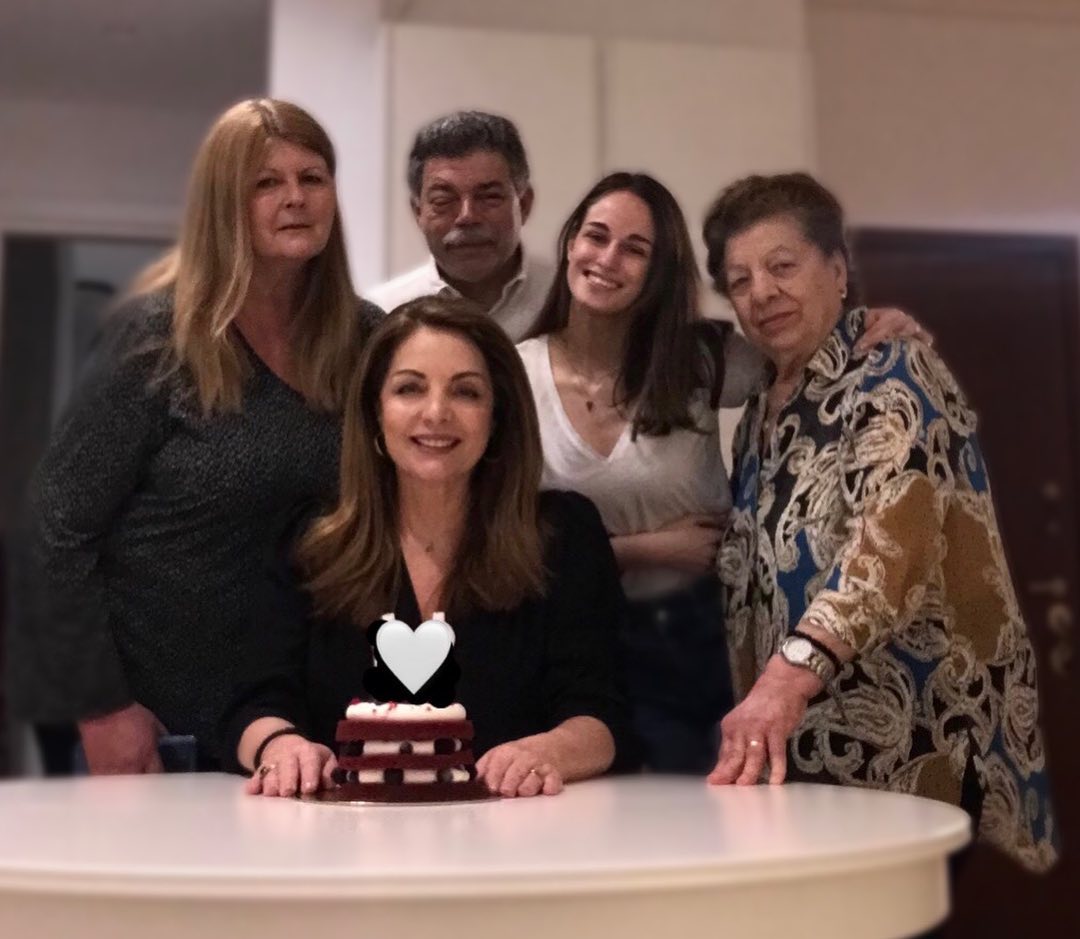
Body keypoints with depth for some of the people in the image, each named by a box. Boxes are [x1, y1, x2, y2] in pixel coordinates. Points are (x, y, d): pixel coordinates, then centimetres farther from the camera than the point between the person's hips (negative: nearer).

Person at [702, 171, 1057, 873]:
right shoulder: (760, 418, 13)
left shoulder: (892, 373, -9)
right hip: (811, 751, 7)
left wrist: (793, 672, -40)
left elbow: (897, 534, -27)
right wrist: (755, 721, 3)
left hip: (927, 748, -6)